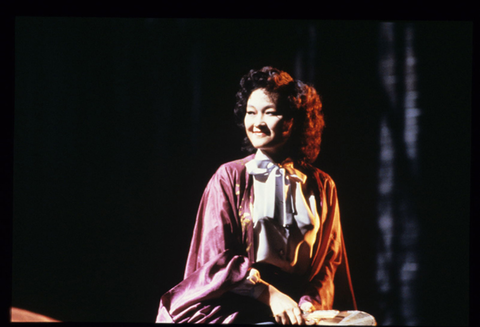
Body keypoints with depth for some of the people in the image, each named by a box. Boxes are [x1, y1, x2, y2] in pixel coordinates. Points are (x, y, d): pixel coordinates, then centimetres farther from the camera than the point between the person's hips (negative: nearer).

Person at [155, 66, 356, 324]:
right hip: (238, 308, -3)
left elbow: (330, 258, 13)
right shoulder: (230, 177, 8)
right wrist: (269, 294, -13)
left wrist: (310, 303, -7)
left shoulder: (321, 186, 15)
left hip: (298, 306, 3)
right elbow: (217, 256, 1)